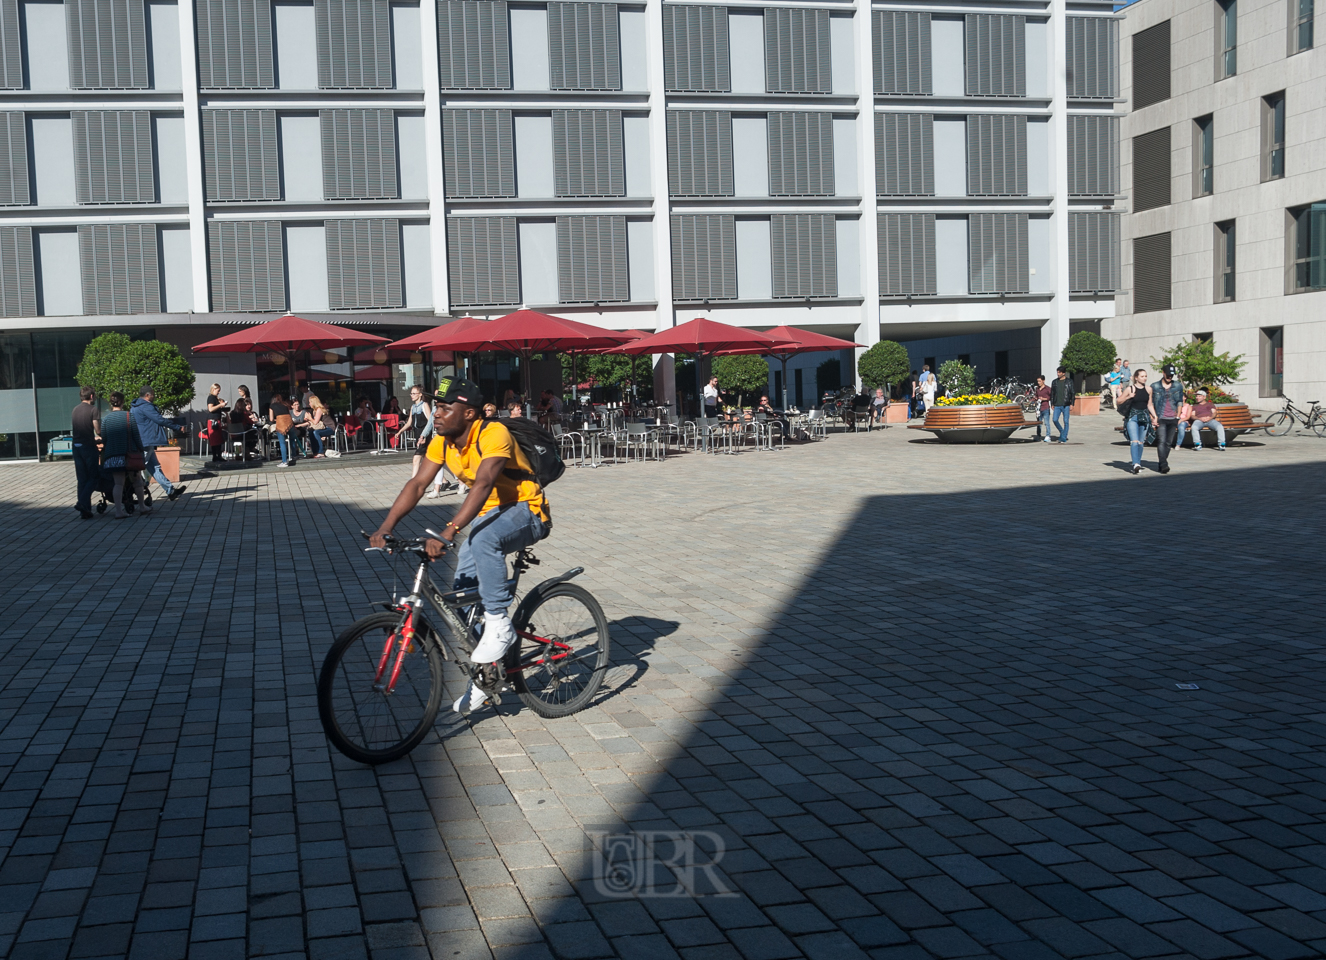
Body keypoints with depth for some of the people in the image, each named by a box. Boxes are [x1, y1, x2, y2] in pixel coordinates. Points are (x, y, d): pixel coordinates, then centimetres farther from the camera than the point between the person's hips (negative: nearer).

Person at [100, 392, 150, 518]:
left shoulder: (105, 419, 1)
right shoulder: (129, 416, -6)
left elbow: (103, 439, 3)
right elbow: (136, 436, -7)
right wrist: (141, 450, 3)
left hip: (113, 456, 2)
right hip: (129, 454, -2)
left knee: (118, 483, 3)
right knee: (137, 480, 14)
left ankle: (118, 511, -5)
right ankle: (141, 506, 24)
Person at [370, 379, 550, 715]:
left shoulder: (493, 435, -26)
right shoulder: (442, 442, -3)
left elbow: (482, 485, -39)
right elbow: (417, 484, -7)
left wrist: (447, 534, -50)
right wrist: (385, 528, -20)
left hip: (527, 513, -8)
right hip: (491, 514, 8)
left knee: (483, 541, -38)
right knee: (462, 595, -2)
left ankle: (499, 624, -23)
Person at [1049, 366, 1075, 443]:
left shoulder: (1069, 381, 1)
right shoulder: (1054, 382, 11)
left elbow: (1072, 393, 0)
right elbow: (1052, 394, 15)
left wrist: (1072, 404, -7)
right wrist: (1052, 404, 9)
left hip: (1066, 405, -3)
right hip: (1057, 405, 3)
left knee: (1065, 421, -3)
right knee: (1055, 420, -7)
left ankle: (1063, 438, 2)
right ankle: (1062, 432, 17)